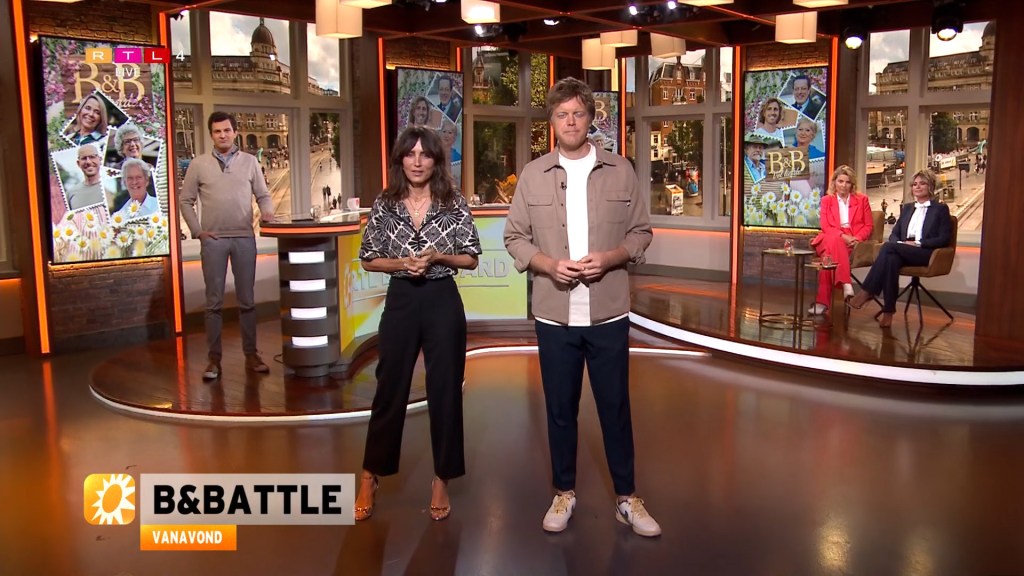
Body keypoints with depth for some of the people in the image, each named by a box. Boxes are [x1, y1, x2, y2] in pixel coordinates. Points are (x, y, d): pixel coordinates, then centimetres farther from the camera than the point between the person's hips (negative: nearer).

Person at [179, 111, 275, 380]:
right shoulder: (198, 164, 5)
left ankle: (251, 354, 14)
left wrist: (267, 210, -13)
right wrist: (197, 231, -1)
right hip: (213, 240, 0)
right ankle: (214, 358, 10)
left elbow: (263, 195, 8)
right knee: (214, 302, 3)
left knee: (247, 300, 6)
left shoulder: (250, 161, 7)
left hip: (245, 238, 1)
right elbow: (186, 201, 7)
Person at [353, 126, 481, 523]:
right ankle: (370, 476, 23)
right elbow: (368, 259, 4)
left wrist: (437, 257, -15)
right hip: (401, 302, 1)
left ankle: (441, 479, 20)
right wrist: (402, 263, -13)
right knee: (390, 389, 7)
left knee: (445, 389, 6)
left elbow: (471, 258, 1)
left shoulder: (454, 203, -1)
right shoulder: (384, 204, 1)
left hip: (443, 302, 0)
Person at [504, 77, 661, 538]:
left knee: (615, 406, 8)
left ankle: (627, 499, 23)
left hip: (608, 313, 0)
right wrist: (549, 265, -13)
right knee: (560, 408, 11)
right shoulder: (533, 174, 3)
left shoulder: (620, 170, 2)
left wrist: (609, 259, -13)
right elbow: (515, 237, 4)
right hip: (554, 314, 1)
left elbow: (641, 232, 5)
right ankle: (564, 493, 28)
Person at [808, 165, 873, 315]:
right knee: (834, 241, -40)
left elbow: (869, 226, 9)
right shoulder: (826, 200, 14)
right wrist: (842, 236, -15)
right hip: (831, 239, 1)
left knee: (829, 255, -35)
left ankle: (822, 302, -43)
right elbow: (825, 226, 3)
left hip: (853, 241, -1)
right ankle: (846, 284, -49)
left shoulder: (862, 199, 14)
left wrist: (857, 238, -11)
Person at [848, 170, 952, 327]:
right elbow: (894, 233, 18)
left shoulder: (940, 209, 10)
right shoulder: (907, 208, 26)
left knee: (888, 247, -33)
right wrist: (900, 243, -6)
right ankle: (888, 311, -43)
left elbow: (944, 238, -1)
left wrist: (918, 243, -13)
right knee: (891, 258, -36)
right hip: (903, 253, 4)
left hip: (926, 254, -4)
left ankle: (867, 292, -36)